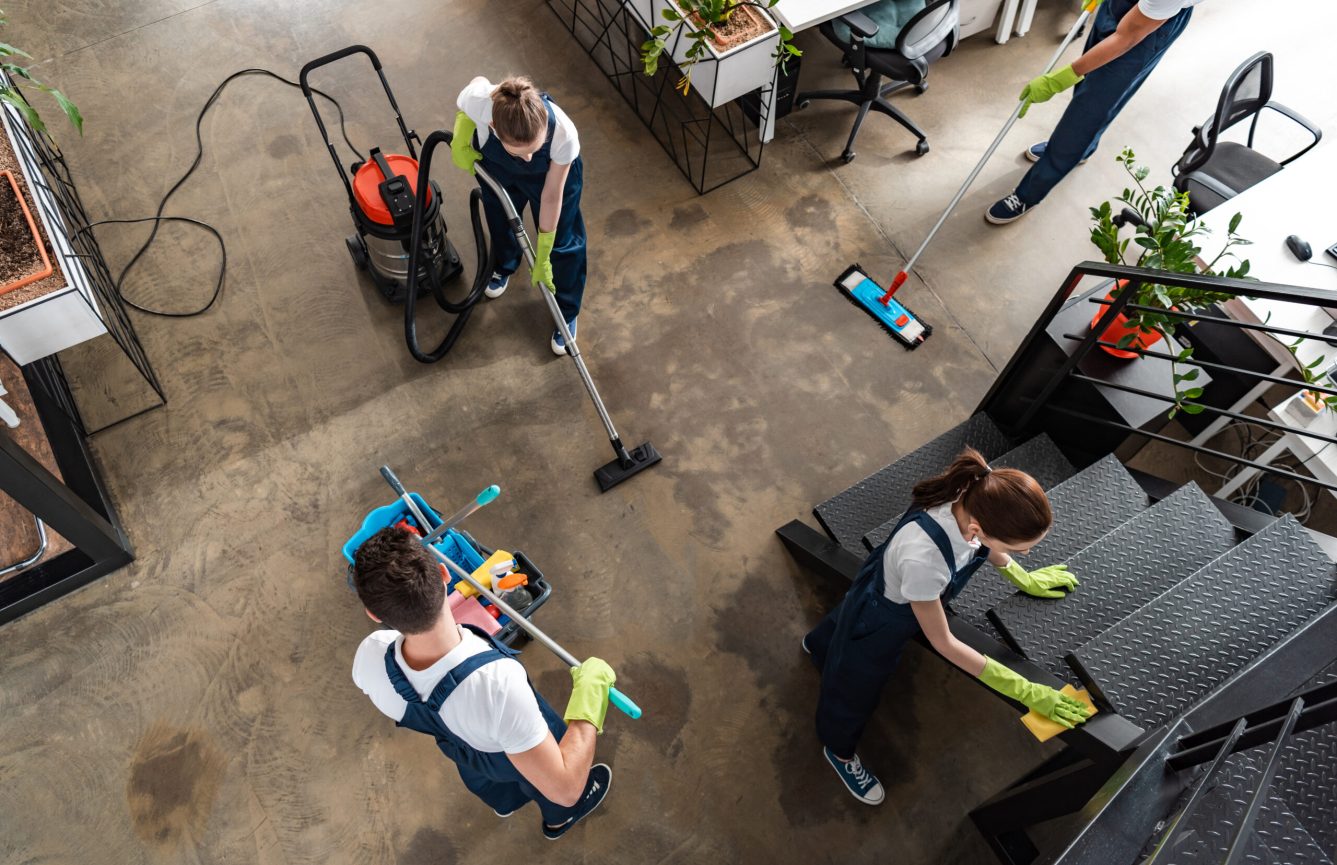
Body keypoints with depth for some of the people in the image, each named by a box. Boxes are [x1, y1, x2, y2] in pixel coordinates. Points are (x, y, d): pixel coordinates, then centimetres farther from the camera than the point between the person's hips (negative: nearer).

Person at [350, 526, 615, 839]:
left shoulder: (369, 657, -38)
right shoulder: (498, 683, -53)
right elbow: (565, 788, -43)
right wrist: (589, 691, -36)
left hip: (457, 748, 4)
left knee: (485, 780, 40)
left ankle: (503, 803, 74)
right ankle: (559, 819, 68)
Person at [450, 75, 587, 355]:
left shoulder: (564, 133, -45)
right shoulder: (480, 100, -43)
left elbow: (552, 195, -28)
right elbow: (479, 80, -14)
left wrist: (542, 256, -18)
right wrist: (460, 144, -18)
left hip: (550, 170, -2)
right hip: (496, 165, 2)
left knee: (562, 242, 7)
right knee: (500, 220, 26)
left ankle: (566, 313, 33)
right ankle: (503, 267, 61)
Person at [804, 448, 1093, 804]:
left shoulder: (976, 500, -31)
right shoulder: (923, 557, -50)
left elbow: (986, 545, -1)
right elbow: (943, 643, -30)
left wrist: (1024, 579, 12)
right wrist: (1025, 691, -25)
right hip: (878, 624, -6)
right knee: (855, 691, 25)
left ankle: (819, 644, 76)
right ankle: (839, 751, 59)